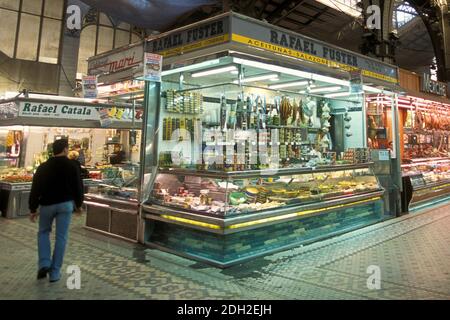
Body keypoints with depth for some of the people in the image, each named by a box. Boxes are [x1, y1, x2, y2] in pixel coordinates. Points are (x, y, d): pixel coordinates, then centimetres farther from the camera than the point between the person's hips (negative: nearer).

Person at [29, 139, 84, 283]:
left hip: (47, 205, 1)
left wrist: (33, 209, 6)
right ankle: (55, 272, 7)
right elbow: (78, 187, 0)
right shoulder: (72, 166, -3)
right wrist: (78, 205, 14)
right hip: (66, 204, -1)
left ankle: (44, 264, 7)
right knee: (61, 237, 5)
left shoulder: (43, 167, -1)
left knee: (43, 232, 22)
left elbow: (35, 189, -1)